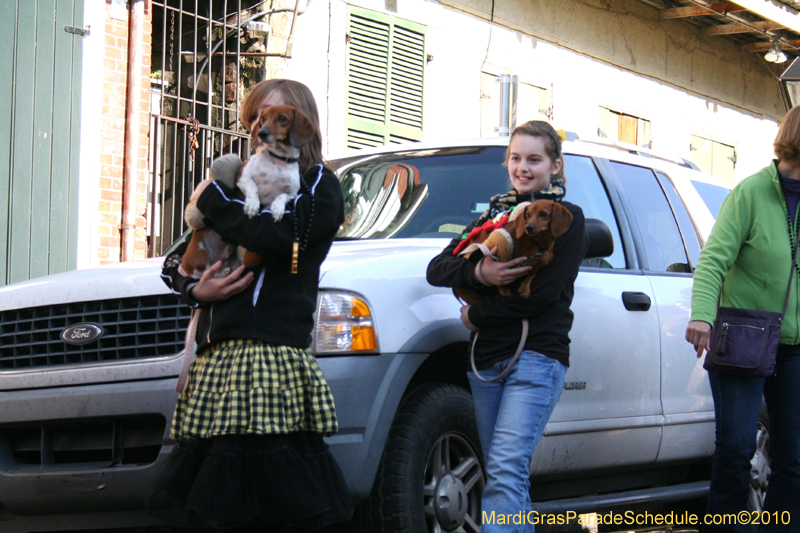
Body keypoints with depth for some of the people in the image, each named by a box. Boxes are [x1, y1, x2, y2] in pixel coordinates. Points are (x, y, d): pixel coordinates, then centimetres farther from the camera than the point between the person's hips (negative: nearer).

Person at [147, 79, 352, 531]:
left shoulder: (318, 184, 10)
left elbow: (278, 238, -13)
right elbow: (174, 264, 26)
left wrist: (212, 197, -1)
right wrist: (195, 289, 3)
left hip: (273, 354, -6)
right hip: (218, 356, 7)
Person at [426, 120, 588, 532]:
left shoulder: (567, 218, 2)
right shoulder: (494, 213, 18)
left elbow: (543, 294, -12)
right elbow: (436, 270, 7)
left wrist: (477, 316, -7)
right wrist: (479, 273, -14)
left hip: (536, 357, -6)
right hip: (486, 359, 6)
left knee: (506, 471, -19)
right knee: (504, 476, 8)